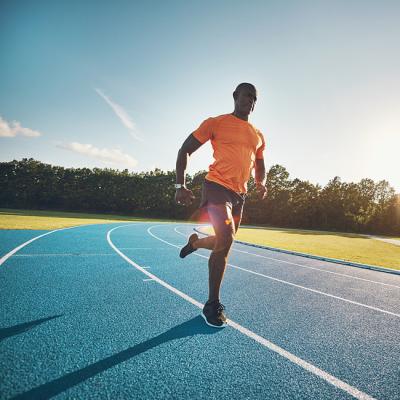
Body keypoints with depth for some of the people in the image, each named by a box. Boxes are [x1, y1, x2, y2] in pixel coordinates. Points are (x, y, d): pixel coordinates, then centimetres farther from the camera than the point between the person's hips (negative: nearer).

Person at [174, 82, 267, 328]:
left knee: (224, 242, 13)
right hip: (217, 186, -7)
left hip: (240, 194, 7)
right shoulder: (216, 123, 1)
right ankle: (213, 305, -6)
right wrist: (180, 185, -11)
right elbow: (185, 151, 0)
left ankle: (194, 242, 48)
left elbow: (260, 166, 29)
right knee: (226, 238, -23)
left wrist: (261, 183, 5)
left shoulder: (258, 136, 19)